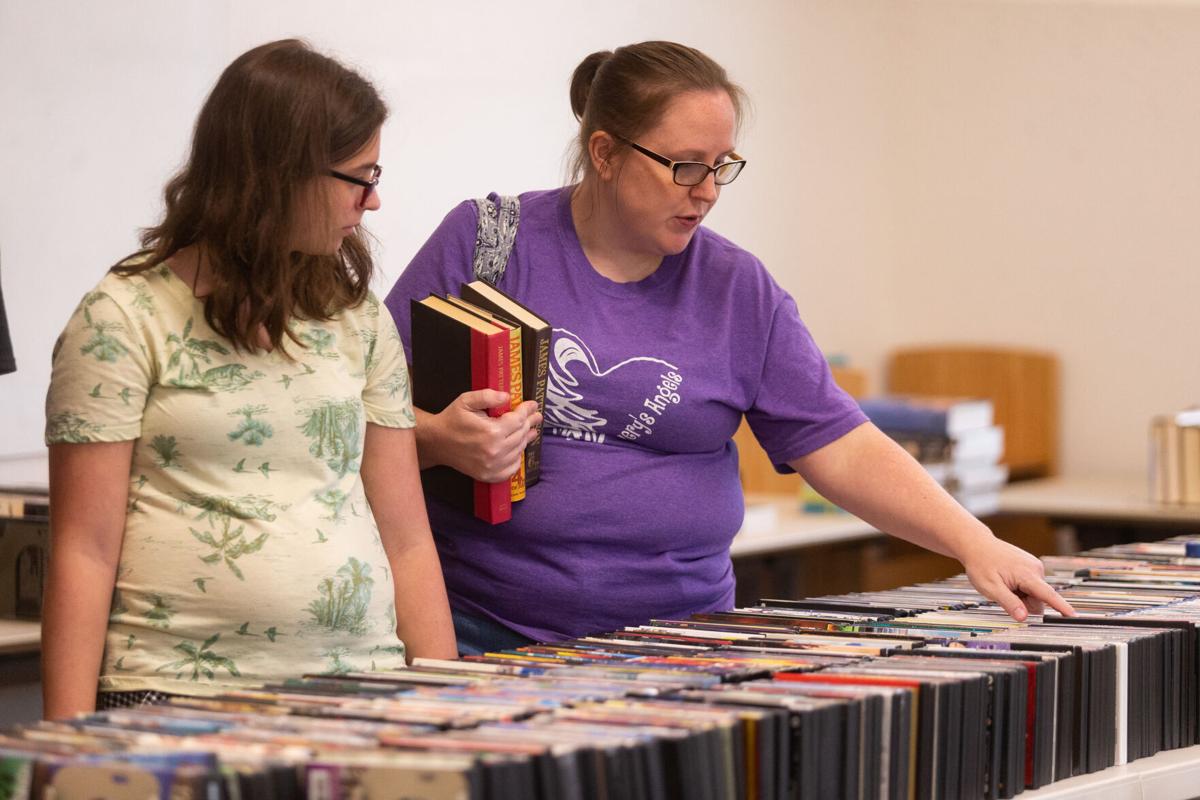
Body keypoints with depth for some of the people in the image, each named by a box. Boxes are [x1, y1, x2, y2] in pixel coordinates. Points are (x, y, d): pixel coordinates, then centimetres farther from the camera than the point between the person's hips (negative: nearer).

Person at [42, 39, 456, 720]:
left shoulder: (359, 320, 15)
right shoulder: (126, 319, 0)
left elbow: (407, 540, 15)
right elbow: (85, 551, -3)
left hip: (360, 688, 4)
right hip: (176, 691, -4)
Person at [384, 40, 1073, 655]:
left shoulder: (739, 292, 8)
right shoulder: (484, 241, 0)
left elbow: (843, 448, 5)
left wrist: (976, 544, -6)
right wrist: (442, 442, -20)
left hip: (679, 630, 3)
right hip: (488, 629, -2)